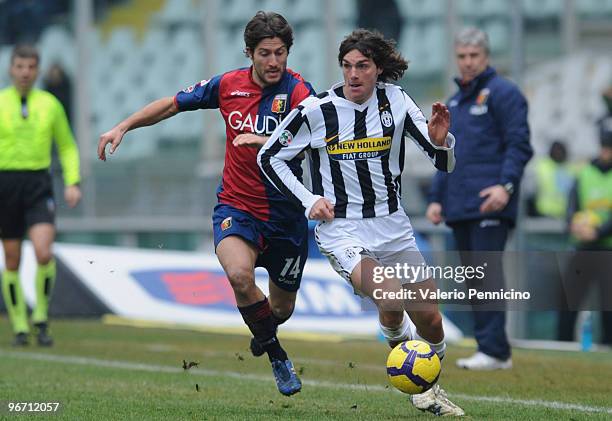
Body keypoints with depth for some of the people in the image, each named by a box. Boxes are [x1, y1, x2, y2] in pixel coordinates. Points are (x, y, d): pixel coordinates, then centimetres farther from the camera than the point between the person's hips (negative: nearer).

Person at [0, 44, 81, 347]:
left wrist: (73, 183, 2)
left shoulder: (50, 104, 6)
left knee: (43, 252, -18)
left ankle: (41, 319, 0)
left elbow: (67, 146, 15)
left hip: (39, 185, 0)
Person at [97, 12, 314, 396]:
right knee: (239, 274, -30)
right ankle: (279, 358, -9)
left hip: (286, 214, -1)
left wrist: (266, 141, -43)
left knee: (282, 309, 13)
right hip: (236, 205, 1)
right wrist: (123, 127, 9)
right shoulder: (229, 85, 0)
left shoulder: (297, 90, -12)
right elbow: (173, 104, 13)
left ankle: (264, 332, 54)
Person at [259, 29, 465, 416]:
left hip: (393, 225, 3)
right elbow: (269, 157, 4)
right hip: (341, 231, -3)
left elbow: (444, 164, -2)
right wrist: (308, 200, -6)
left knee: (429, 321, 3)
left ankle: (427, 387, 34)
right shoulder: (315, 111, -9)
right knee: (392, 303, -26)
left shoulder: (395, 100, -3)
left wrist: (441, 141, -24)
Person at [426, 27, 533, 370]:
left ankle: (494, 349, -15)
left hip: (489, 204, -8)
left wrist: (506, 185, -22)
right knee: (473, 278, 7)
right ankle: (488, 347, 10)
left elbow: (519, 145, -10)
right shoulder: (455, 102, 22)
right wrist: (436, 198, 19)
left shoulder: (503, 93, -2)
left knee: (487, 274, -14)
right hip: (459, 207, 8)